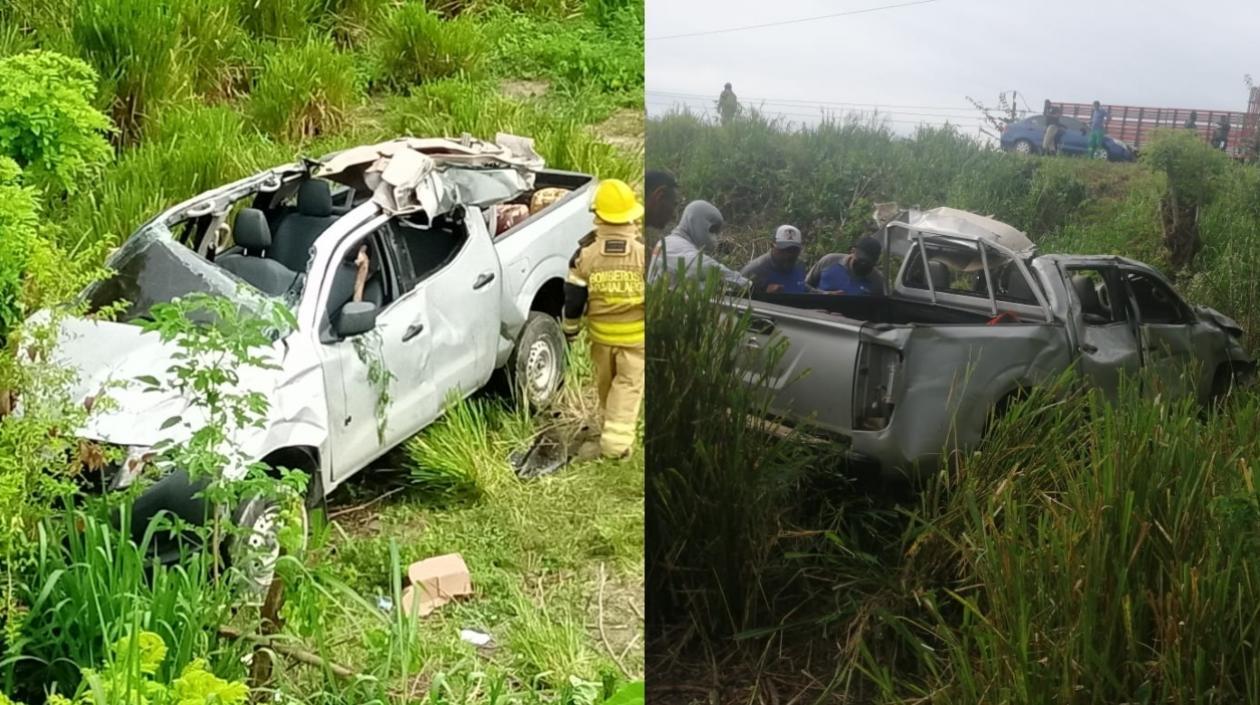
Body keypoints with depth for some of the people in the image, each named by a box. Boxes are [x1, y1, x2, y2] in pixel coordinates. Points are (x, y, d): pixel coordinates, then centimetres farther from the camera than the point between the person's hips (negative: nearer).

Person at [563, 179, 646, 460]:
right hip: (636, 334, -2)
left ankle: (614, 428, 41)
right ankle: (616, 440, 1)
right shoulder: (646, 252, -16)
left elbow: (574, 297, -5)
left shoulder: (586, 253, -12)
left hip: (601, 333, 2)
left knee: (605, 382, 22)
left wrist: (570, 327, 10)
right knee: (628, 385, 7)